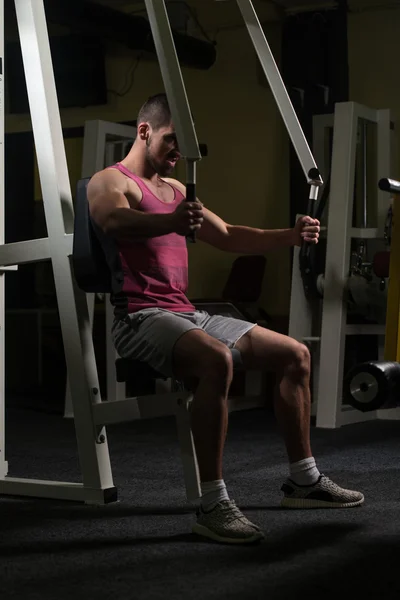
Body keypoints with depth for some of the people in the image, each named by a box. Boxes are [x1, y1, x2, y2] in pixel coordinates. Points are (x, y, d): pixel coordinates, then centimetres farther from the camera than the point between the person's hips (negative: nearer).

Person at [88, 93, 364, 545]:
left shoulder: (175, 189, 23)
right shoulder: (110, 181, -5)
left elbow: (229, 238, 26)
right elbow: (113, 221, -30)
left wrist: (290, 236, 9)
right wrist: (169, 222, -52)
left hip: (186, 315, 9)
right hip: (140, 317, -9)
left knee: (295, 354, 8)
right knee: (216, 360, -38)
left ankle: (303, 481, 16)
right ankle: (212, 505, -33)